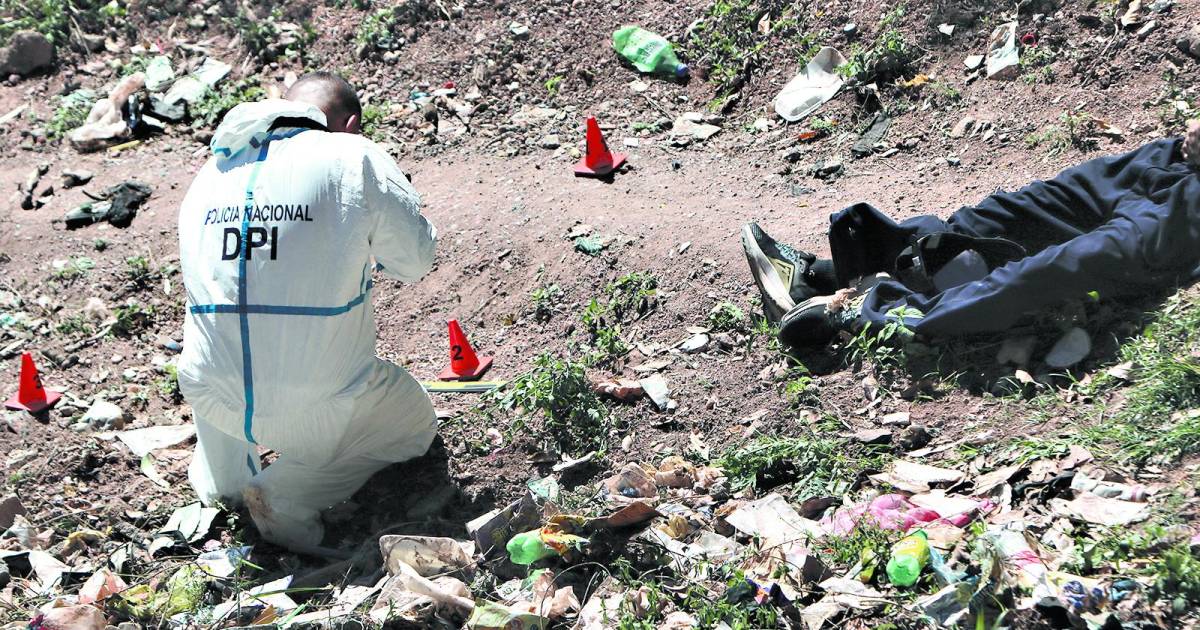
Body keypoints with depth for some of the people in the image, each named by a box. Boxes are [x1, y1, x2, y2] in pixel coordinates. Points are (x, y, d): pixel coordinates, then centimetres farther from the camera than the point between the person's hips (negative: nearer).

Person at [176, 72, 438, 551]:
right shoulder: (357, 158, -3)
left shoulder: (210, 173, 11)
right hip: (315, 413, -5)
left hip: (211, 399, 5)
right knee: (414, 421, 25)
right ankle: (287, 495, 3)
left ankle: (219, 478, 26)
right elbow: (414, 262, 5)